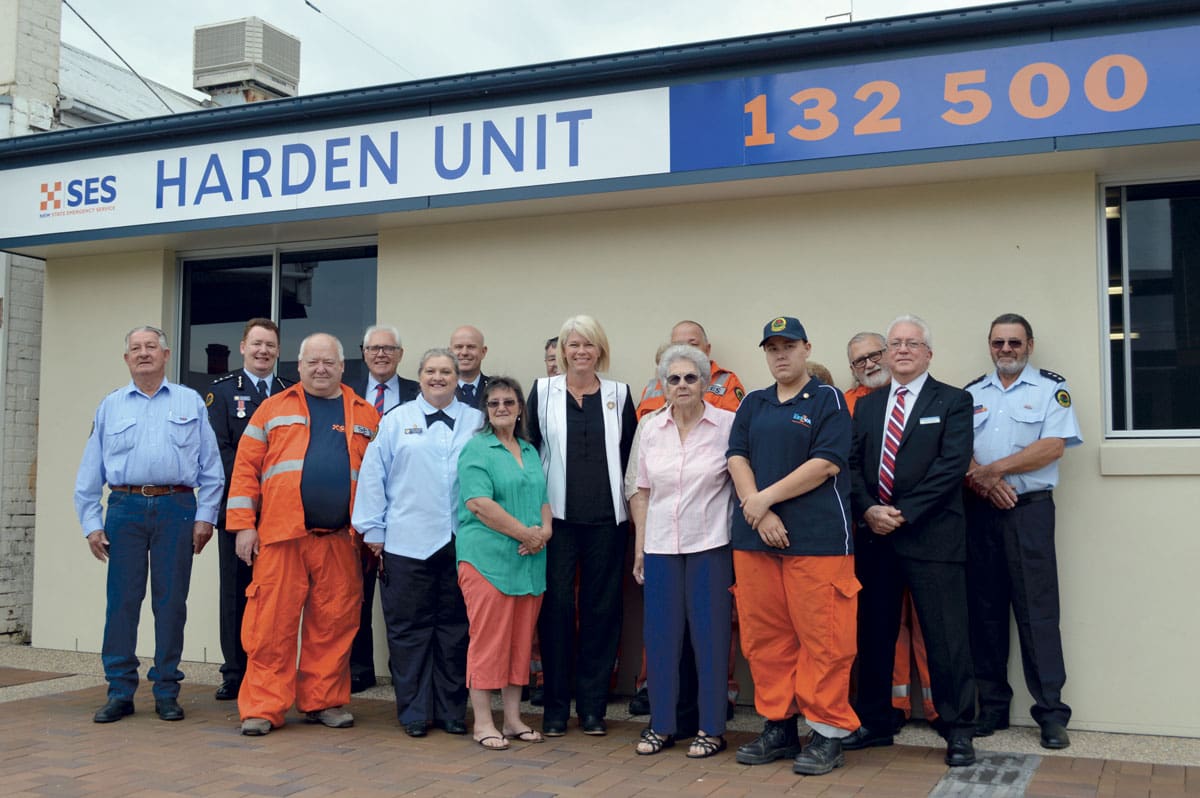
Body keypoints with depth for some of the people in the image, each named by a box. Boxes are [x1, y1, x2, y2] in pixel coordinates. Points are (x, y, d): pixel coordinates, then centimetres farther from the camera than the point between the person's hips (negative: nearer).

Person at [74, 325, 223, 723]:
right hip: (125, 508, 1)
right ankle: (120, 691, 8)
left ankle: (167, 691, 10)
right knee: (122, 600, 0)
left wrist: (205, 516, 0)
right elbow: (90, 473, 12)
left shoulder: (191, 403, 11)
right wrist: (91, 524, 5)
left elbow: (210, 467, 7)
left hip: (176, 510, -1)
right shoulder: (110, 406, 14)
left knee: (171, 602, 1)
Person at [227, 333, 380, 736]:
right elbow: (246, 467, 6)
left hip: (340, 540, 2)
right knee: (271, 626, -1)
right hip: (281, 536, -1)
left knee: (334, 626, 6)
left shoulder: (365, 416, 12)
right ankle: (263, 708, 7)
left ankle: (324, 702, 19)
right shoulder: (273, 409, 9)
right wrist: (244, 525, -2)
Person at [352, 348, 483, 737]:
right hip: (407, 542, -1)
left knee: (455, 627, 7)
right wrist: (373, 529, 1)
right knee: (409, 628, 3)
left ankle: (452, 711, 18)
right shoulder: (396, 420, 7)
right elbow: (373, 475, 5)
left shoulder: (476, 422, 9)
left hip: (460, 541, 1)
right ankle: (414, 712, 13)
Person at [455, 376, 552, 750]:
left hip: (529, 561, 6)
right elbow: (479, 503, -15)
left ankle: (513, 718, 17)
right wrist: (526, 534, -14)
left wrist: (545, 530, -3)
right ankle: (483, 722, 4)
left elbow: (544, 498, 19)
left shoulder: (530, 451, 17)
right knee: (487, 639, -4)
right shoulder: (476, 449, -4)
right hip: (487, 558, -6)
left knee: (521, 640, 8)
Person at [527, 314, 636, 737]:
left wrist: (631, 508, 3)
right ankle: (555, 706, 11)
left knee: (602, 607, 5)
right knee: (556, 605, 0)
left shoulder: (618, 394, 7)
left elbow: (630, 455, 9)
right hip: (557, 515, -1)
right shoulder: (543, 391, 4)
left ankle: (592, 704, 16)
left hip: (606, 517, 1)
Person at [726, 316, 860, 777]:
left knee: (821, 639, -4)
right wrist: (760, 513, -10)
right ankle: (778, 726, 18)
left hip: (816, 537, -5)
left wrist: (764, 498, -11)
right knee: (764, 636, 7)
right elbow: (737, 459, 5)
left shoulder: (827, 400, 1)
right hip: (755, 537, 5)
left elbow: (827, 463, -10)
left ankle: (828, 734, 6)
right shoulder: (752, 405, 15)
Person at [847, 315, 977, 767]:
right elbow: (853, 463, 9)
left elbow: (952, 464, -10)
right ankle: (874, 723, 22)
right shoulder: (866, 405, 15)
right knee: (874, 635, 11)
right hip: (873, 535, 5)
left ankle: (958, 731, 9)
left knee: (945, 637, -1)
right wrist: (869, 511, -9)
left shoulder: (953, 402, 2)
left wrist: (903, 514, -15)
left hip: (931, 537, -4)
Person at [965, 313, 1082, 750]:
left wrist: (994, 469, -11)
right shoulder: (971, 394, 14)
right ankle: (991, 706, 15)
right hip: (979, 511, 4)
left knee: (1037, 610, -5)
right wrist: (984, 482, -14)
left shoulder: (1051, 388, 3)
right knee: (985, 611, 6)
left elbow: (1053, 446, -9)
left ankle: (1051, 712, 2)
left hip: (1029, 509, -3)